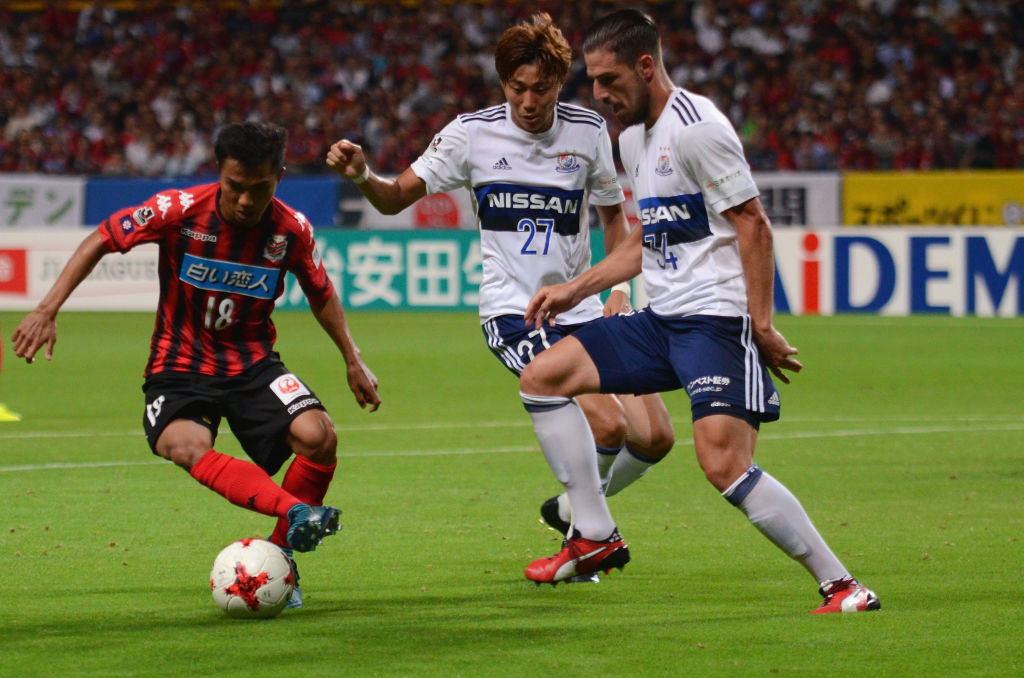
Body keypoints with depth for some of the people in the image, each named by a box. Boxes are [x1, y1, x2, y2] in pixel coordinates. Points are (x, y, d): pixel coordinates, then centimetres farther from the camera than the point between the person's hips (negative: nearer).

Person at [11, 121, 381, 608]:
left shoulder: (291, 230, -8)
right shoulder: (180, 210, -16)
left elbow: (321, 293, 11)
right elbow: (101, 240, -6)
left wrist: (353, 361, 12)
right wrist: (48, 310, -14)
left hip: (252, 364, 2)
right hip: (180, 365, -2)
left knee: (317, 436, -25)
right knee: (185, 448, -35)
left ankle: (279, 554, -4)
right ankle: (297, 512, -52)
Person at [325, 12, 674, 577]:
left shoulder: (588, 132, 0)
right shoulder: (472, 132, -6)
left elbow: (613, 213, 15)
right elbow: (396, 197, -3)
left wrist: (619, 289, 2)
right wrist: (361, 175, -24)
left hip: (579, 310, 4)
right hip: (512, 312, -4)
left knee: (654, 438, -1)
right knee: (607, 425, -23)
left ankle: (573, 511, 25)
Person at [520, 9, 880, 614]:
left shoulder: (697, 127, -13)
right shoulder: (634, 137, 17)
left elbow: (753, 224, -15)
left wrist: (761, 326, -19)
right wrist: (575, 290, 23)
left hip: (716, 319, -10)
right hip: (662, 321, 10)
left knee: (725, 463, -23)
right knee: (543, 376, 4)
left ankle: (842, 585, -14)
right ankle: (597, 538, 8)